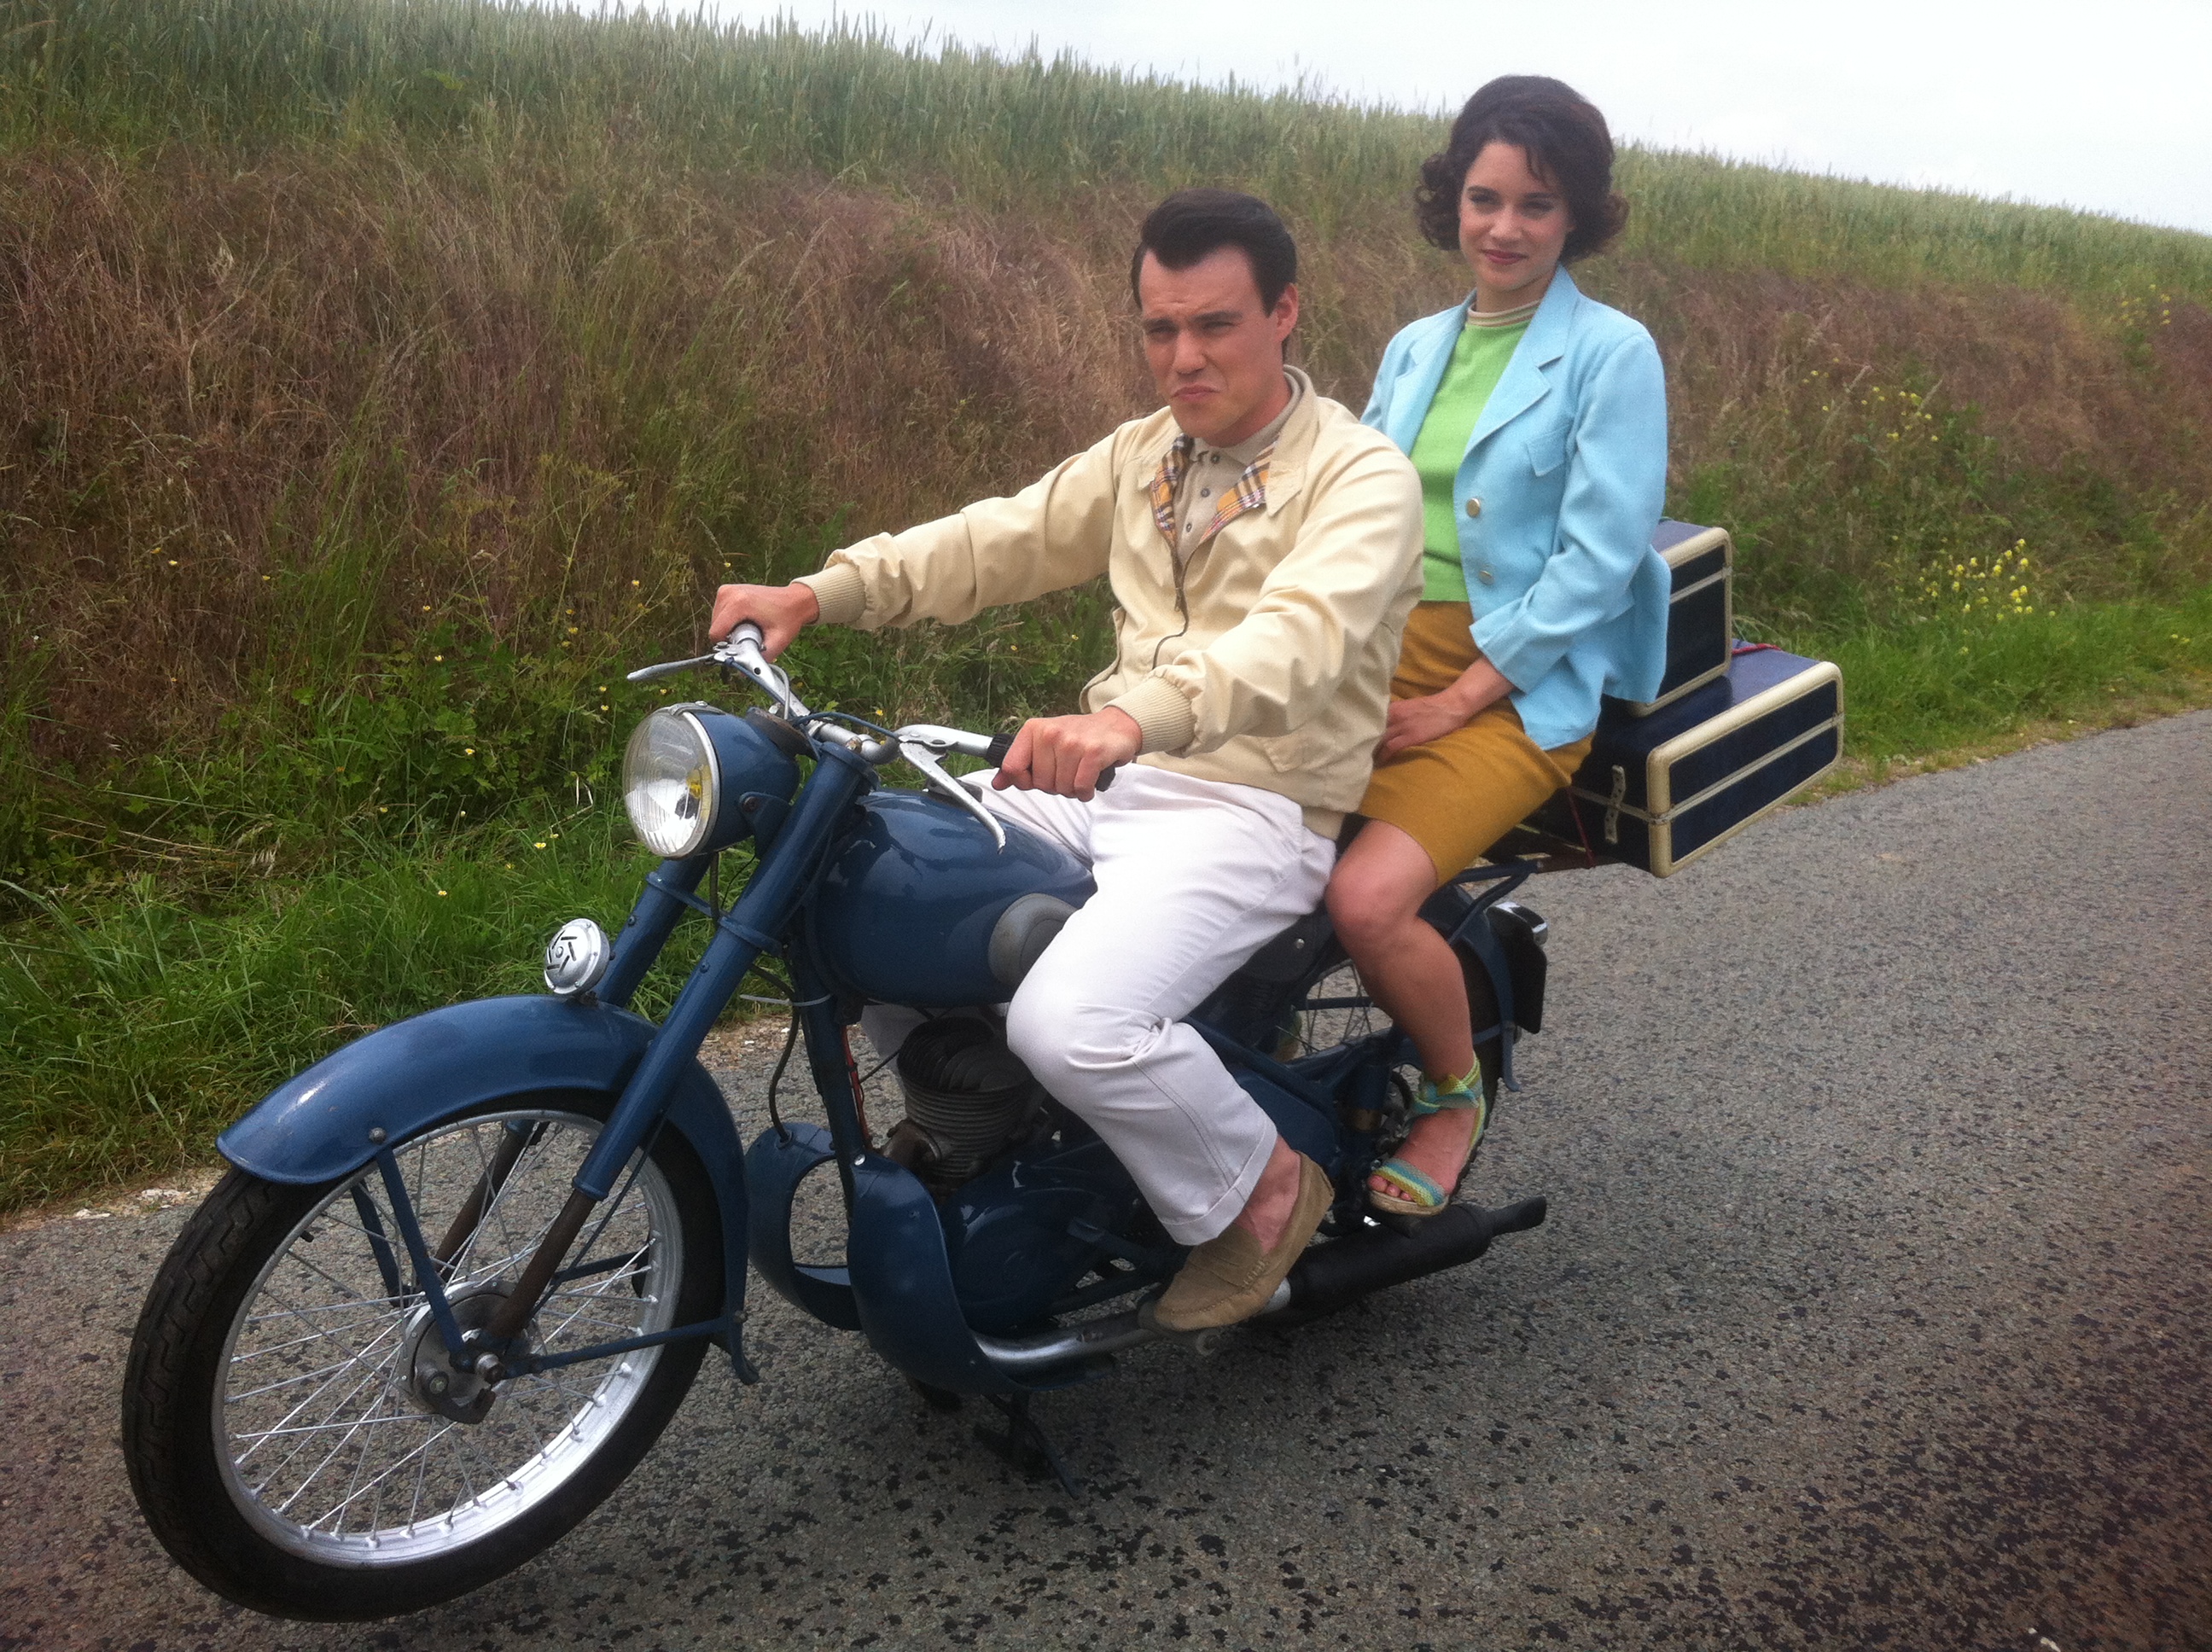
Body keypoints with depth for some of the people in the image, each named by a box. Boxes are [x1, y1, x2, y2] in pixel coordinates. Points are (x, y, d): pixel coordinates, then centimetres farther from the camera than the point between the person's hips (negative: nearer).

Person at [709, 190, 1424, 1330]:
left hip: (1252, 808, -7)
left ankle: (1260, 1189, -1)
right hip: (1104, 777, 8)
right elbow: (1000, 541, 8)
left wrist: (1138, 714, -49)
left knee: (1070, 1025, -30)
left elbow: (1298, 639, -29)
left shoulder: (1361, 475, -10)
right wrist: (821, 594, -7)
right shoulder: (1143, 453, 14)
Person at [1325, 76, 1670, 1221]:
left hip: (1520, 685, -5)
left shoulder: (1612, 355, -1)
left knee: (1366, 899, -27)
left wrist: (1456, 699, -15)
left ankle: (1456, 1096, 4)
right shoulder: (1415, 350, 18)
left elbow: (1600, 556, -9)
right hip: (1379, 657, 6)